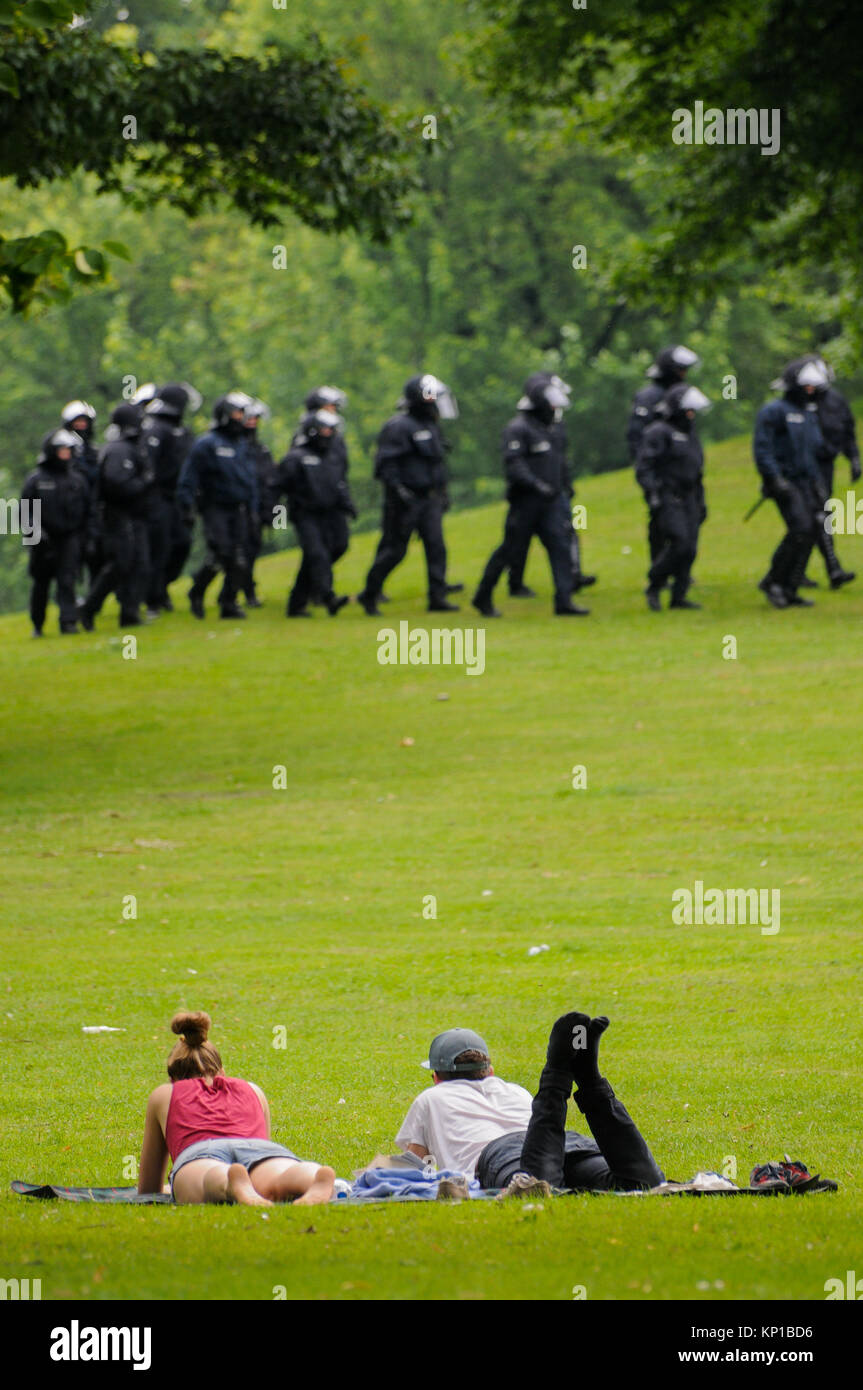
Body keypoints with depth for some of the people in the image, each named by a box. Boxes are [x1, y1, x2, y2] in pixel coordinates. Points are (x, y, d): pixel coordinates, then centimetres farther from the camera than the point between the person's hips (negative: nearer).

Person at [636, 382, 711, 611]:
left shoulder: (690, 433, 20)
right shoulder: (658, 433, -7)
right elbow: (644, 469, -14)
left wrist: (700, 502, 24)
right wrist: (653, 496, -22)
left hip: (688, 499, 8)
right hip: (667, 499, -8)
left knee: (690, 549, 0)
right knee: (679, 543, -19)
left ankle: (679, 596, 5)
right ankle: (654, 588, -5)